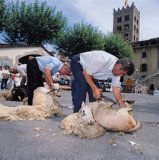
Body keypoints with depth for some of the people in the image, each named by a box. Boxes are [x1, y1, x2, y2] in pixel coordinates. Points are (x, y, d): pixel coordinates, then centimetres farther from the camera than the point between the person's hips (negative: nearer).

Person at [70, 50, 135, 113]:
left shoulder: (117, 70, -14)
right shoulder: (102, 61, -39)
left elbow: (116, 88, -12)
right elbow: (86, 73, -30)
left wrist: (123, 106, -17)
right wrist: (94, 88, -31)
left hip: (90, 69, 7)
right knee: (82, 87, -22)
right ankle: (76, 112, -12)